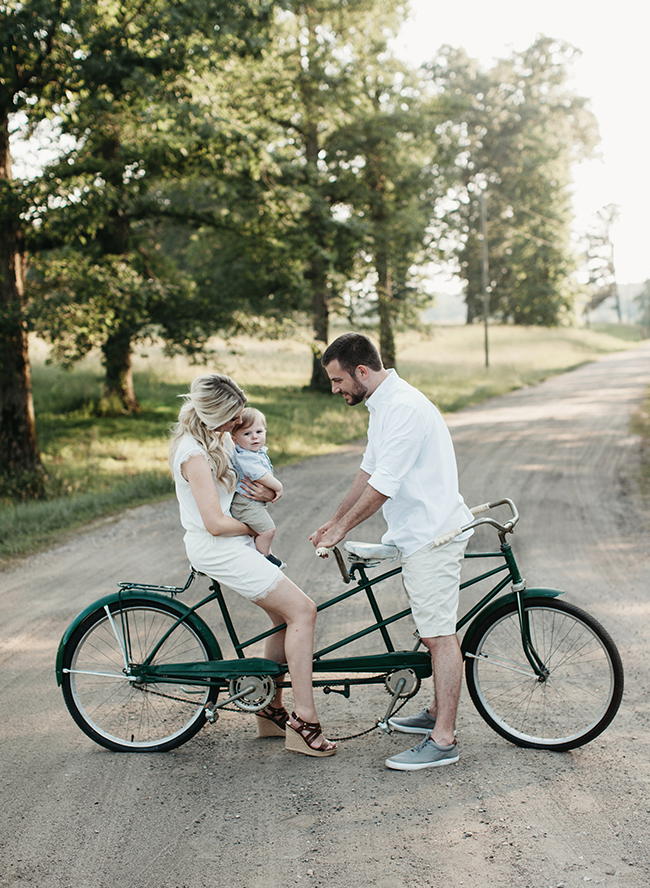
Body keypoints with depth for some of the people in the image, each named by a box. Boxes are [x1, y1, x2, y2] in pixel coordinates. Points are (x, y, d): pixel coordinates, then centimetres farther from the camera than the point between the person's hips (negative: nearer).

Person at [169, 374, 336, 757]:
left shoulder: (222, 438, 8)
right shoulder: (194, 453, -21)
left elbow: (262, 483, 21)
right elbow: (216, 523, -25)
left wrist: (268, 491, -3)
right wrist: (254, 527, -7)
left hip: (235, 543, 10)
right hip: (218, 549, -10)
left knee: (286, 616, 9)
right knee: (302, 610, -13)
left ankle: (272, 710, 21)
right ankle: (304, 721, -11)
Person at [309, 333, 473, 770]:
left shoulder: (404, 407, -22)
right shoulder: (382, 404, 12)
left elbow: (383, 485, -22)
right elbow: (369, 472, 20)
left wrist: (342, 529, -11)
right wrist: (333, 521, 18)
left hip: (433, 534, -11)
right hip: (420, 533, 11)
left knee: (439, 635, -7)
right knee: (434, 632, 18)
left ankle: (443, 741, -3)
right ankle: (438, 713, 30)